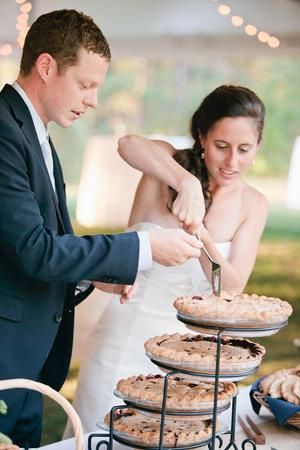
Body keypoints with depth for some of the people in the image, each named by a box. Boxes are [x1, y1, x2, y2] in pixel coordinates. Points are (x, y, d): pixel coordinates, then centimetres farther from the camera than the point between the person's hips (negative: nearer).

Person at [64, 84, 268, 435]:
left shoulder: (253, 205, -2)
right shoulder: (169, 166, -9)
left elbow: (232, 288, -8)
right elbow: (129, 145, -32)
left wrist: (202, 237, -26)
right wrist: (185, 181, -46)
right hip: (127, 337, -2)